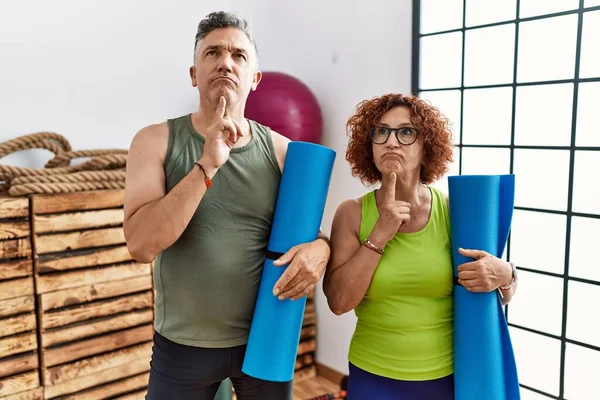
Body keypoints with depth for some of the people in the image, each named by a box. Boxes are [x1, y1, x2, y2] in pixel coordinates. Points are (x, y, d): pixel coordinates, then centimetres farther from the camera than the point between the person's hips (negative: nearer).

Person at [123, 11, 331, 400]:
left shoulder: (281, 150, -3)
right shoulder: (156, 141, -7)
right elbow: (141, 245, -18)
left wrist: (320, 248, -17)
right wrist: (207, 165, -25)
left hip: (266, 340, 2)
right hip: (182, 346, -1)